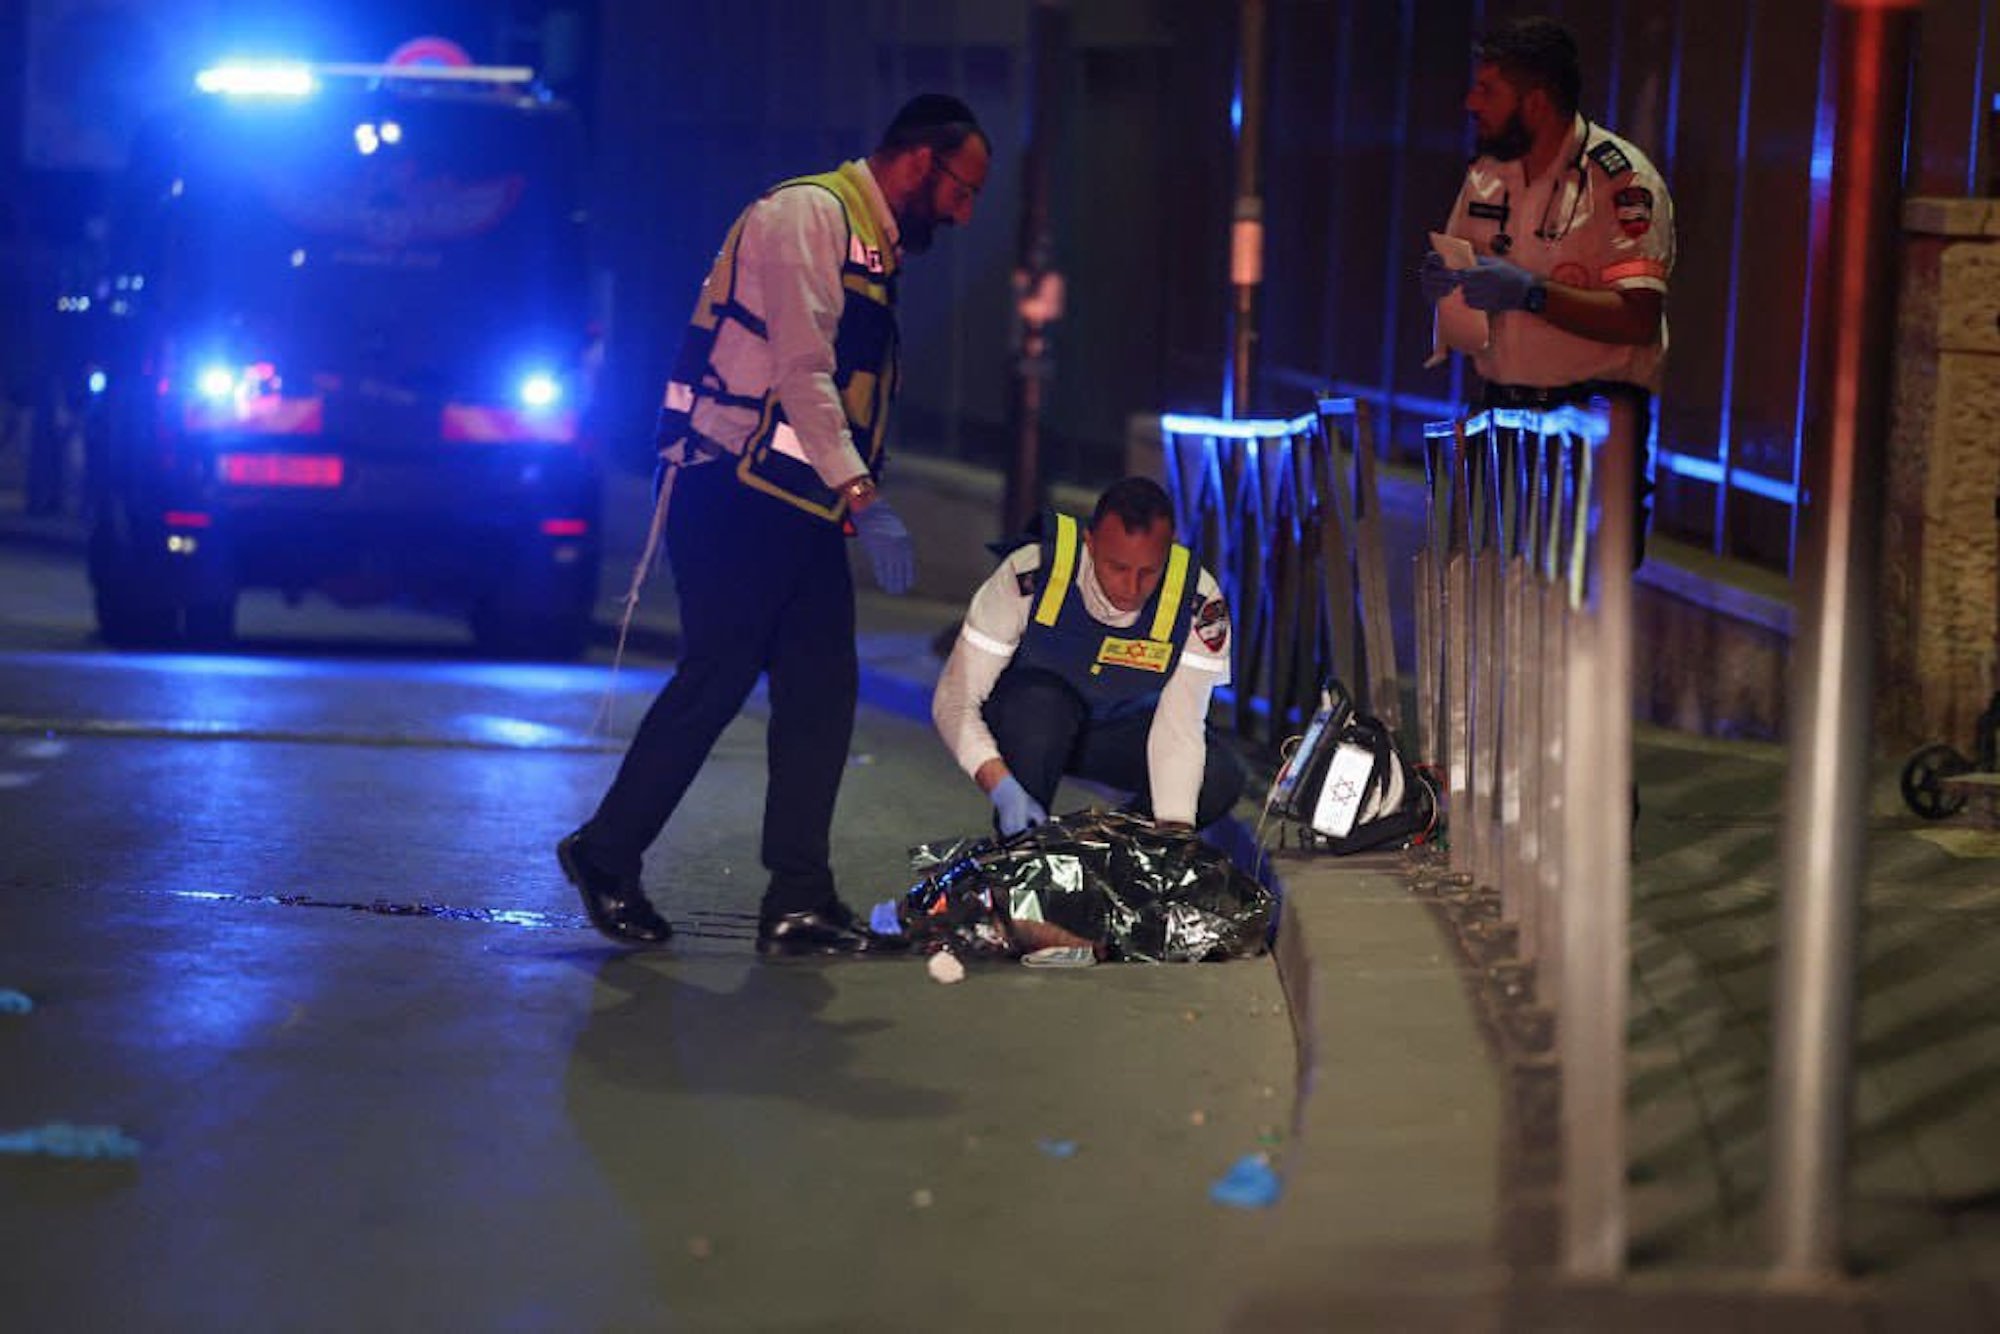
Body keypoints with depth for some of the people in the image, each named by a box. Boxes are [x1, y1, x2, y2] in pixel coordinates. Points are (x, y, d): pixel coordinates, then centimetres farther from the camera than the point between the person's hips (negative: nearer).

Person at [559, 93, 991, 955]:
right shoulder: (806, 214, -11)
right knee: (718, 679, -6)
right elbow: (801, 371, -21)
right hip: (737, 490, -9)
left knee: (822, 688, 2)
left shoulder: (875, 244, 19)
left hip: (802, 504, 9)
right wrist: (862, 495, -28)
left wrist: (853, 498, 15)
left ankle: (798, 903, 3)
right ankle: (607, 856, 9)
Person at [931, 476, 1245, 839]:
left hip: (1123, 730, 2)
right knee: (1040, 702, -37)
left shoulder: (1199, 601, -26)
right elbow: (953, 701, -29)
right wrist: (1002, 788, -45)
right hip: (1023, 722, -2)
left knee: (1220, 778, -23)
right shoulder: (1030, 575, -32)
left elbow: (1178, 727, -27)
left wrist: (1174, 831, -41)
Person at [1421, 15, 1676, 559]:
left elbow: (1640, 320, -18)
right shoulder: (1486, 174, 12)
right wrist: (1444, 279, -2)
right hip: (1501, 416, 6)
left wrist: (1529, 293, -23)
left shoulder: (1621, 179, -11)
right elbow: (1453, 263, 22)